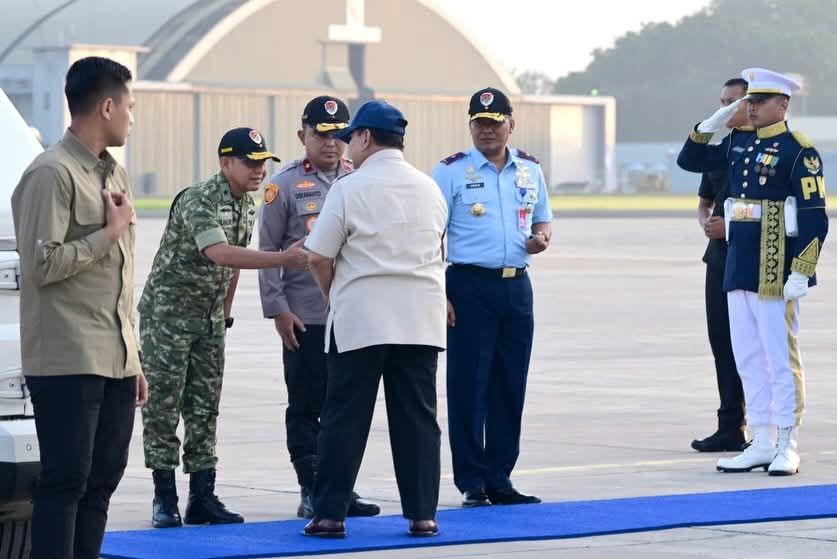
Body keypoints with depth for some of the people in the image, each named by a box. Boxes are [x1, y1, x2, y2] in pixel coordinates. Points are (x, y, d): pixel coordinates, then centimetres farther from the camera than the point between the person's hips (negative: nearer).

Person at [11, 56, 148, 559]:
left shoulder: (115, 174, 17)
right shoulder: (52, 174, -10)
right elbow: (41, 264, -18)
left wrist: (133, 357, 21)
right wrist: (110, 233, -10)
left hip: (116, 361, 8)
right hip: (68, 361, -8)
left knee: (102, 480, 9)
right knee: (66, 481, -8)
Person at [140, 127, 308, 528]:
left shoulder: (247, 205, 5)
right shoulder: (198, 201, -21)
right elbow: (219, 254, -35)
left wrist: (225, 312, 16)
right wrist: (284, 259, -40)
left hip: (210, 317, 8)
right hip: (168, 312, -8)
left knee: (204, 408, 6)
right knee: (163, 405, -3)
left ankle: (202, 499, 8)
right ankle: (164, 499, 1)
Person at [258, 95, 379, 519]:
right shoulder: (285, 185, -1)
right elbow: (268, 250, -1)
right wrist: (277, 309, -7)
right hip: (305, 316, -4)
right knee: (305, 407, 2)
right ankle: (311, 492, 7)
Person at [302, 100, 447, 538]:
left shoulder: (350, 188, -6)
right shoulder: (429, 189, 10)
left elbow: (318, 258, -8)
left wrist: (331, 293, 11)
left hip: (360, 319, -4)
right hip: (420, 320, 4)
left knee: (344, 418, 1)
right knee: (417, 417, 8)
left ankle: (329, 514, 1)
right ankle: (422, 514, 7)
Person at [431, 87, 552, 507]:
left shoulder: (530, 170, 11)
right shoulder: (452, 172, -3)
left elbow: (542, 219, 22)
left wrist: (541, 237, -3)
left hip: (517, 286, 5)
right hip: (469, 287, -5)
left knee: (510, 386, 8)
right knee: (468, 386, -4)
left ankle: (499, 479, 16)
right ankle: (472, 481, 2)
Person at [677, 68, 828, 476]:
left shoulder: (797, 150, -9)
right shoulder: (740, 147, 13)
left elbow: (814, 216, -13)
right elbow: (689, 161, 22)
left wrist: (801, 273, -18)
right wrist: (711, 124, 7)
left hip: (774, 273, -8)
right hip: (737, 269, 8)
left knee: (781, 358, -2)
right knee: (748, 358, 10)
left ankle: (786, 449, 4)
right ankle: (762, 444, 16)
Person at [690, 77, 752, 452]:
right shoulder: (720, 149, 16)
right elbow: (704, 202, 24)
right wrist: (706, 222, 1)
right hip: (720, 255, 7)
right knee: (722, 341, 8)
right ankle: (730, 427, 14)